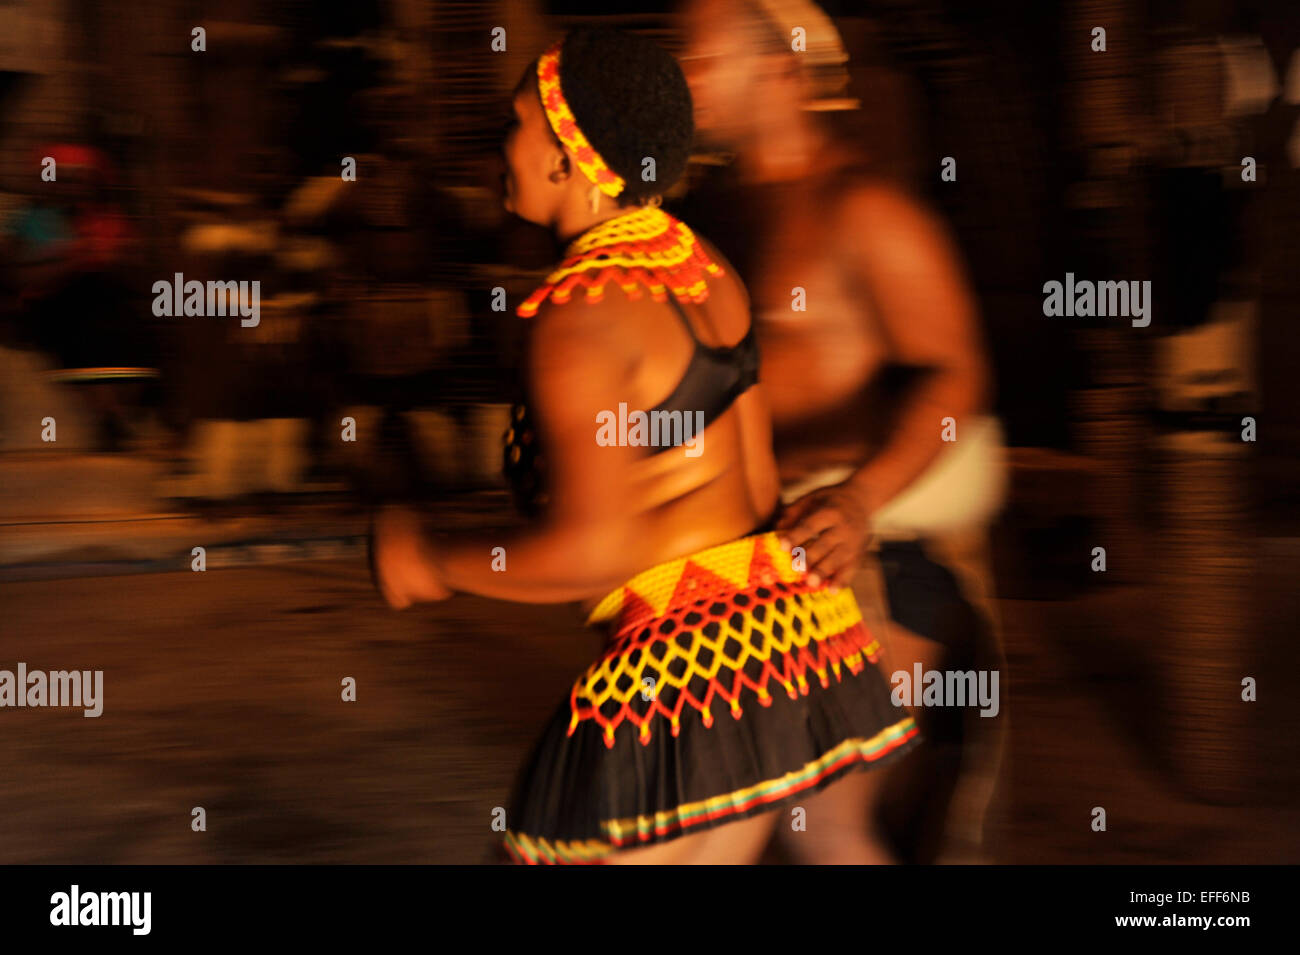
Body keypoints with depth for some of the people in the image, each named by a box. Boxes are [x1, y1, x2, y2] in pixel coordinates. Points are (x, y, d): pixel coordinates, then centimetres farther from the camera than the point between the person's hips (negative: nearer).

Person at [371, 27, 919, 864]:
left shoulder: (583, 315, -17)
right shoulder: (704, 269, 9)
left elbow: (592, 552, -20)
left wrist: (432, 559, -4)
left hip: (676, 666, -9)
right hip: (778, 621, 9)